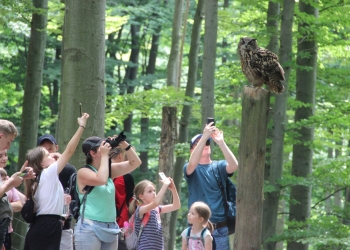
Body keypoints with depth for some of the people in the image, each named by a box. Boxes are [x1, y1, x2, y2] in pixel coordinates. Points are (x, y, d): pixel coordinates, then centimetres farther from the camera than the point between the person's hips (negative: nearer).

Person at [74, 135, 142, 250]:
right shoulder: (83, 172, -8)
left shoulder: (110, 169, 12)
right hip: (89, 228, -7)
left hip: (111, 228, 7)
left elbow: (135, 162, 14)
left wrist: (124, 145, 0)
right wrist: (105, 155, -16)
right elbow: (101, 180, -27)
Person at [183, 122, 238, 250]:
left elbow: (234, 166, -14)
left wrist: (221, 142, -23)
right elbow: (192, 163, -21)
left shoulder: (219, 166, 7)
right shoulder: (189, 169, 3)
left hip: (220, 228, 1)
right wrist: (204, 137, -26)